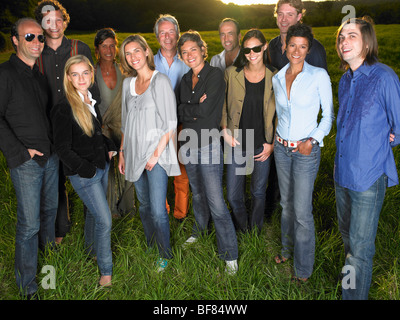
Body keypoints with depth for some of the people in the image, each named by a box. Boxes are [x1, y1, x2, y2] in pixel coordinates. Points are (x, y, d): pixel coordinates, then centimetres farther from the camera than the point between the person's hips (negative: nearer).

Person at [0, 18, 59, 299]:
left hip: (51, 156, 7)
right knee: (29, 223, -3)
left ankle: (49, 247, 47)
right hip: (26, 161, -7)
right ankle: (27, 286, 12)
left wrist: (54, 143, 11)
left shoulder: (40, 75, 12)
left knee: (50, 207, 21)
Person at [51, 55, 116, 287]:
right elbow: (63, 149, -16)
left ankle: (92, 247, 47)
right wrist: (87, 169, -17)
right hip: (83, 173, -7)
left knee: (94, 212, 23)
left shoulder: (92, 101, 6)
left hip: (102, 166, 7)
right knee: (104, 219, -5)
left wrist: (109, 147, 5)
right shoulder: (64, 108, -18)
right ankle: (106, 271, 11)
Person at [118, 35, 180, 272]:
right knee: (144, 205, 14)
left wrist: (156, 154, -14)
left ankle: (165, 254, 13)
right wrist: (122, 152, 14)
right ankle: (150, 247, 30)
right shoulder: (128, 83, 13)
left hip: (156, 153, -6)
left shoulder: (161, 81, -6)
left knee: (157, 209, -6)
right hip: (135, 153, 6)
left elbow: (170, 124, -10)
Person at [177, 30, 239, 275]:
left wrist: (188, 109, -3)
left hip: (209, 145, -6)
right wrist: (196, 109, -13)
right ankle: (200, 229, 46)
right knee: (197, 193, 22)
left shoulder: (215, 75, -8)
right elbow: (181, 113, 2)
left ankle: (230, 255, 4)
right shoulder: (186, 80, 12)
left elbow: (205, 109, -18)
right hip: (188, 144, 7)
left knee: (217, 203, -7)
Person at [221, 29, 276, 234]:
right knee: (233, 196, 5)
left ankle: (255, 231, 38)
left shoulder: (274, 77, -3)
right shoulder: (232, 73, -2)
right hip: (236, 145, 1)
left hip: (262, 146, 0)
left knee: (258, 193, 14)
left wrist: (272, 144, -3)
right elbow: (222, 104, 8)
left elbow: (279, 113, 2)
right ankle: (241, 230, 33)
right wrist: (225, 130, -3)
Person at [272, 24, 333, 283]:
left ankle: (303, 268, 17)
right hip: (282, 148, 5)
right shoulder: (277, 78, 5)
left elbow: (328, 114, -4)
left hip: (306, 150, -5)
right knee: (287, 203, 18)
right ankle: (288, 249, 38)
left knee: (302, 211, -1)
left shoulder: (319, 75, -9)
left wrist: (314, 140, -15)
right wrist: (277, 138, 11)